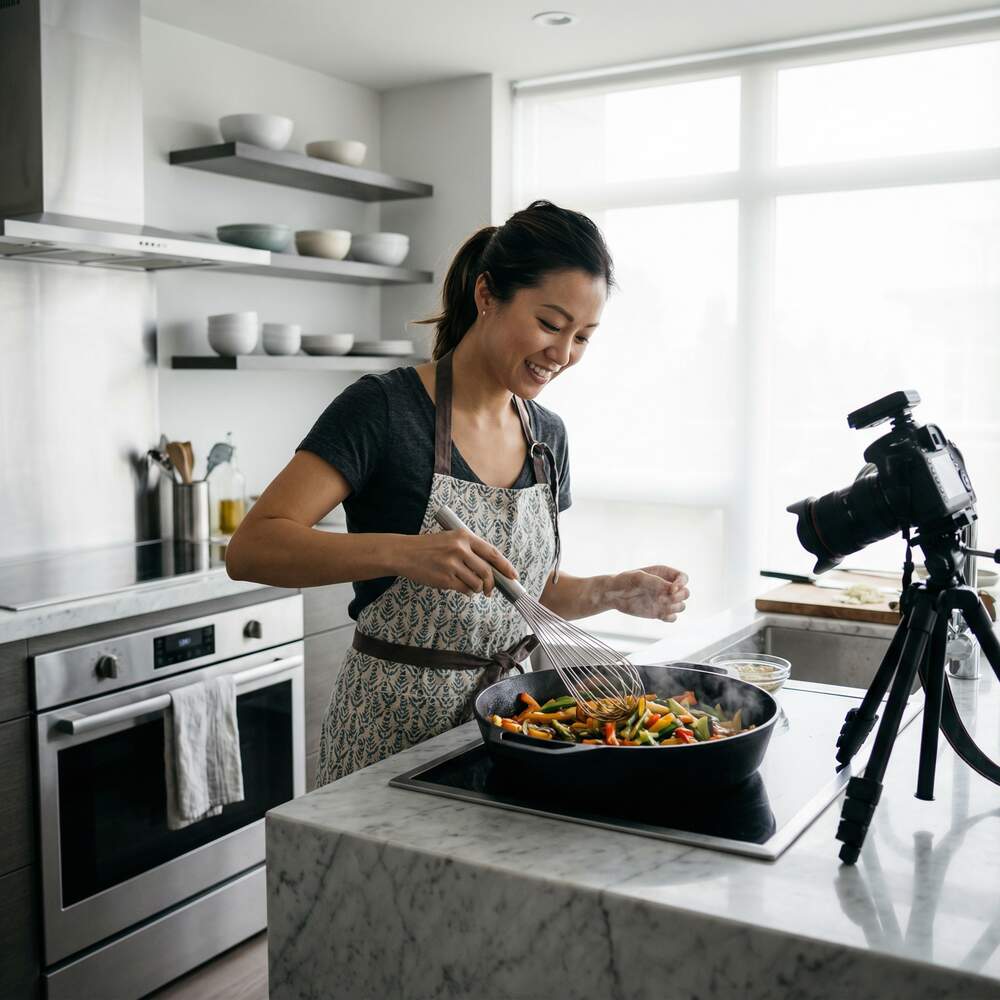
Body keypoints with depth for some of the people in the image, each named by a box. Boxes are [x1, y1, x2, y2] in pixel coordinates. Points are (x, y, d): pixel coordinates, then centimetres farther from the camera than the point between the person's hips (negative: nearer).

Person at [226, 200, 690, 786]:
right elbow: (251, 550, -23)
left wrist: (616, 592, -4)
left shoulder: (548, 435, 5)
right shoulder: (384, 409, -15)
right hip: (396, 727, -6)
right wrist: (400, 551, -36)